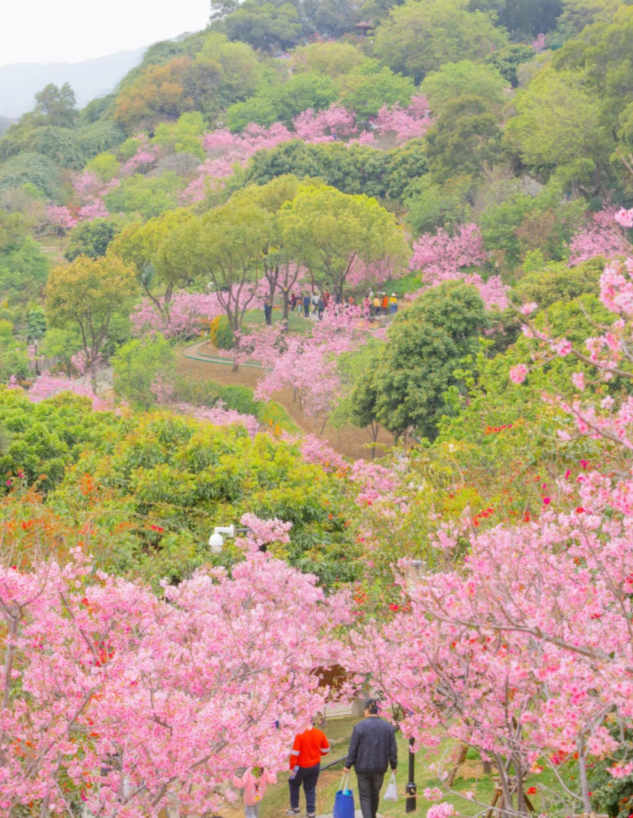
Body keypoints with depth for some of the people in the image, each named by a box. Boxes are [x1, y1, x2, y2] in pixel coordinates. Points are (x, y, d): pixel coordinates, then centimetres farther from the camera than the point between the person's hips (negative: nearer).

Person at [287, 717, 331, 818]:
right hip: (315, 765, 4)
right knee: (310, 789, 14)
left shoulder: (300, 735, -20)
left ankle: (295, 808, 26)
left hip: (302, 766, -4)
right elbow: (326, 750, 5)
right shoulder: (320, 734, -7)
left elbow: (294, 753, -19)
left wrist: (292, 767, -10)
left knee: (294, 783, 22)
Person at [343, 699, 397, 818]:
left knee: (365, 795, 4)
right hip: (380, 767, 4)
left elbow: (353, 749, -10)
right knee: (375, 793, 21)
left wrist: (348, 765, 0)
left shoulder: (360, 726, -13)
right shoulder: (388, 727, -2)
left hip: (363, 767, -3)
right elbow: (393, 749, 1)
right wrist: (393, 765, 12)